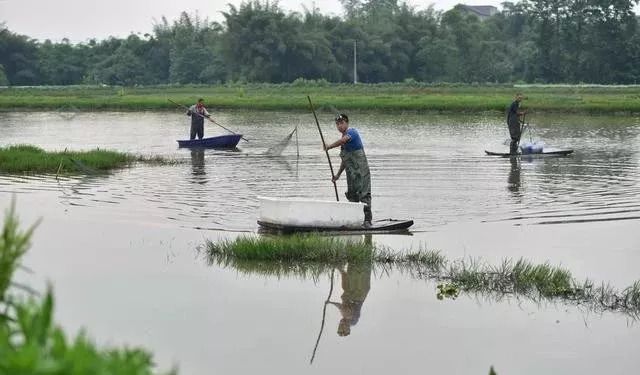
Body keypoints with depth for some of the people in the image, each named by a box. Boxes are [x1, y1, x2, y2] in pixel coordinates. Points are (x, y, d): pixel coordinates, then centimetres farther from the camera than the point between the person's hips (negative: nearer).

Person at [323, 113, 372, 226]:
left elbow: (343, 140, -31)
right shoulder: (344, 137, 18)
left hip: (361, 170, -9)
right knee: (352, 195, 9)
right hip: (351, 172, 9)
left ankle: (367, 219, -12)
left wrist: (329, 146, -20)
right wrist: (338, 174, 27)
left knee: (364, 194, -11)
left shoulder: (352, 132, -7)